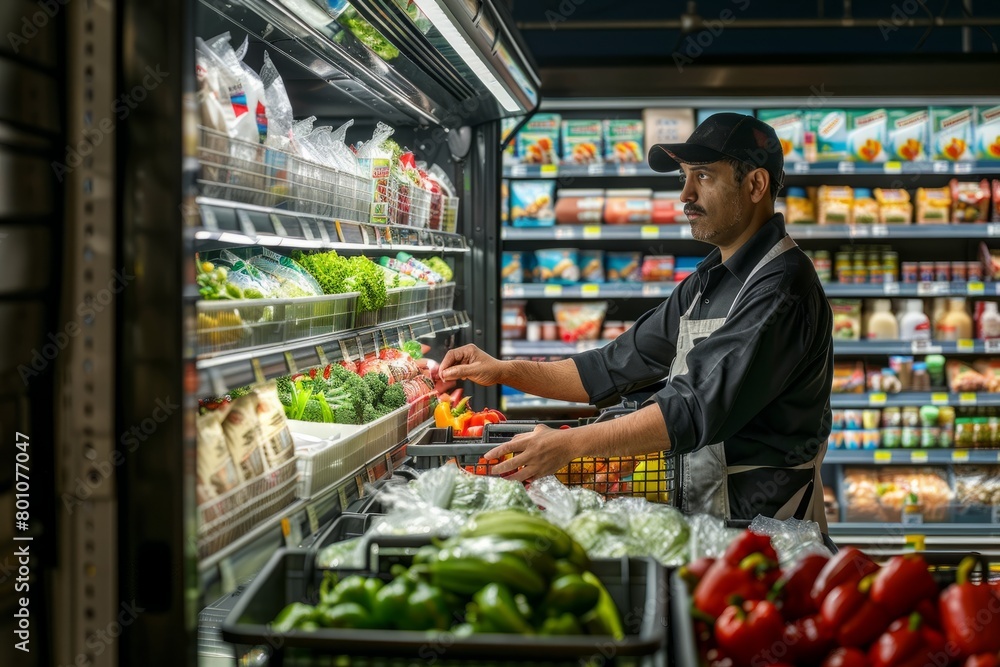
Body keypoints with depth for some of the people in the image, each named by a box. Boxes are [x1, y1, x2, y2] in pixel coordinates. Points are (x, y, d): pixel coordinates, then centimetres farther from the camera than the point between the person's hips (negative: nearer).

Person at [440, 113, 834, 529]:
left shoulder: (781, 287, -15)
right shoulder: (707, 282, 16)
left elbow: (701, 408, -24)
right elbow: (620, 366, 15)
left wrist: (572, 443, -26)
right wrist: (506, 372, 5)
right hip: (703, 518, 8)